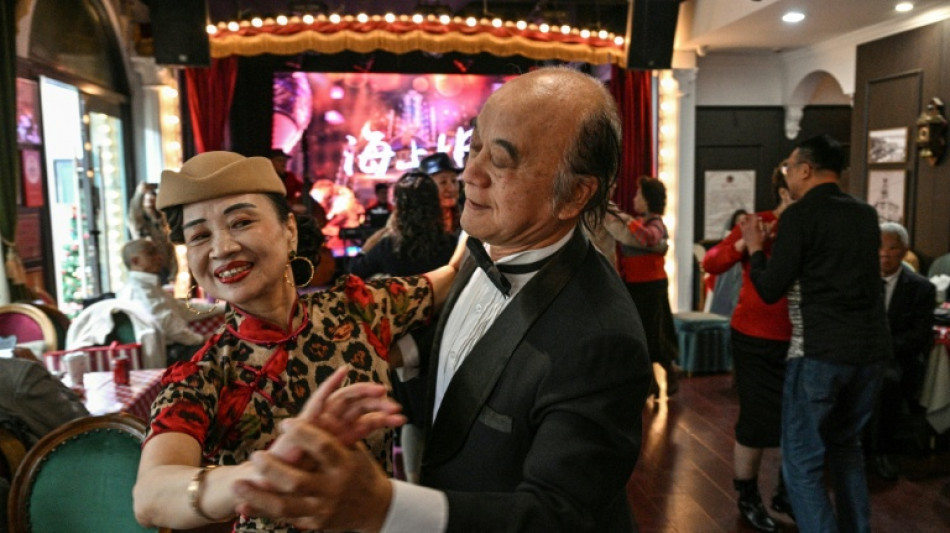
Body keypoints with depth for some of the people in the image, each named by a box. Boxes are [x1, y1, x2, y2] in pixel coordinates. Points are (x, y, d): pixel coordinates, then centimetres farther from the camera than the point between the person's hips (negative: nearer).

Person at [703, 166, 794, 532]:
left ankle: (786, 494, 33)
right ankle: (748, 499, 23)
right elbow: (711, 263, -15)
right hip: (755, 338, -5)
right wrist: (745, 243, -28)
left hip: (797, 340, 5)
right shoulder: (756, 223, -8)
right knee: (757, 419, 2)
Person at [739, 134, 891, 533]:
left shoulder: (799, 216, -9)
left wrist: (754, 247, 7)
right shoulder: (866, 215, 10)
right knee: (846, 446, 24)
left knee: (802, 462, 2)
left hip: (820, 351, -7)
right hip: (871, 349, 7)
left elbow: (771, 290, -8)